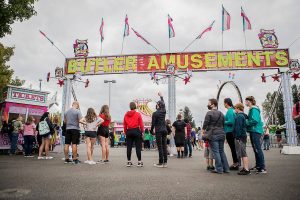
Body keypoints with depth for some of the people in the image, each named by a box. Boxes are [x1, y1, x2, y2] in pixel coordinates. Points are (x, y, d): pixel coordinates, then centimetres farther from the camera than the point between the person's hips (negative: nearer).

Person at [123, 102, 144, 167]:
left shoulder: (126, 114, 4)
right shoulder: (138, 114, -5)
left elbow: (124, 125, 6)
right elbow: (141, 124, -5)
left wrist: (125, 132, 15)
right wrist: (142, 132, 5)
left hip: (129, 131, 3)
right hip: (136, 131, -3)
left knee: (129, 147, 8)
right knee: (138, 147, 3)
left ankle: (129, 162, 16)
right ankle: (139, 162, 6)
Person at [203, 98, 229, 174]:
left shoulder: (209, 113, -7)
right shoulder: (221, 113, 16)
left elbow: (205, 124, -10)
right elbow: (223, 124, 17)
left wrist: (203, 130, 3)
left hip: (213, 135, -7)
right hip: (221, 134, 7)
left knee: (216, 152, -2)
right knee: (222, 151, 13)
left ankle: (219, 169, 1)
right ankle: (226, 168, 15)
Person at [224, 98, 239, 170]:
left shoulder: (229, 111, -15)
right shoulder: (232, 110, 12)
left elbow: (230, 122, -23)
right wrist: (224, 121, 13)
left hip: (229, 132, -9)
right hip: (231, 131, 9)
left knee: (232, 147, -2)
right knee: (233, 147, 15)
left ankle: (235, 164, 6)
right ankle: (236, 162, 24)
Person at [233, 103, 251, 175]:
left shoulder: (239, 116, -14)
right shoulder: (243, 116, 16)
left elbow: (238, 128, -19)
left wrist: (237, 137, -19)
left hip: (240, 137, -10)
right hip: (243, 136, 10)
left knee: (243, 154, -8)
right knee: (243, 153, 14)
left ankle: (246, 170, -6)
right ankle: (245, 168, 20)